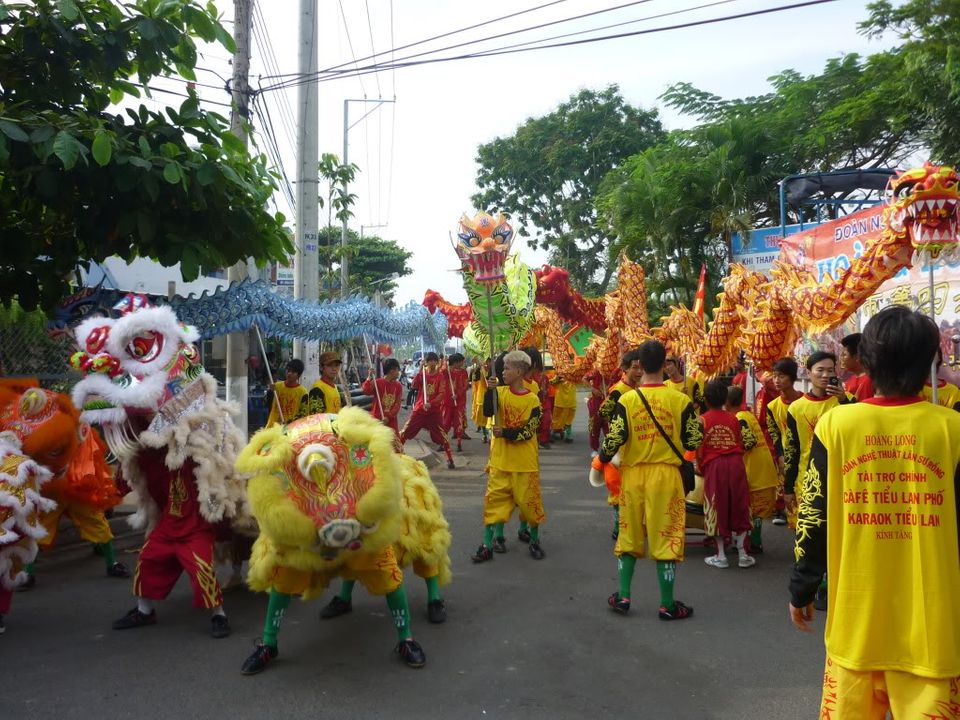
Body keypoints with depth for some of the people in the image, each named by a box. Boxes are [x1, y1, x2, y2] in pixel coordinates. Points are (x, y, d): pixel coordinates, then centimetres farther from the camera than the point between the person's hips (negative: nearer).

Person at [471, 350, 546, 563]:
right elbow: (488, 412, -15)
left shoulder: (533, 399, -7)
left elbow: (528, 431, -12)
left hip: (525, 462, -2)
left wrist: (505, 433, -22)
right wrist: (490, 390, -26)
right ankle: (488, 545, 12)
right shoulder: (500, 392, 1)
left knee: (529, 500, 7)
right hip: (500, 459, 2)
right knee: (495, 500, 5)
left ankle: (534, 540, 28)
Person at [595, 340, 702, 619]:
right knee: (665, 537, 6)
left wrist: (600, 461, 8)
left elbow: (614, 439, -10)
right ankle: (667, 604, 13)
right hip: (665, 474, -1)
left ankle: (623, 597, 20)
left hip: (632, 473, 1)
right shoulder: (680, 400, -6)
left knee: (629, 535, 14)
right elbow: (694, 441, -2)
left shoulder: (627, 399, -6)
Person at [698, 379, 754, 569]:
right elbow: (741, 445, 9)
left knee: (717, 510, 6)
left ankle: (721, 556, 10)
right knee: (739, 508, 11)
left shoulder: (702, 420, -1)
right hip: (735, 464, 2)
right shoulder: (733, 419, 8)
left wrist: (700, 468, 13)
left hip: (713, 465, -2)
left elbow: (699, 449, -2)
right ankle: (742, 554, 15)